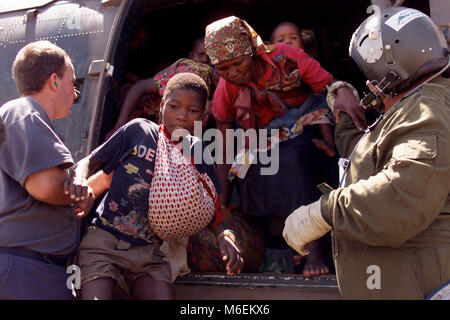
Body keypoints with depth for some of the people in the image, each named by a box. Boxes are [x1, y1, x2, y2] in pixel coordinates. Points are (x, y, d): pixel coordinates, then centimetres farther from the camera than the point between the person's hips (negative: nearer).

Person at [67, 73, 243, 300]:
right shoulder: (138, 130, -2)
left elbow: (211, 210, 11)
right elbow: (90, 161, 4)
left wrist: (224, 235, -10)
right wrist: (78, 180, -19)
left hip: (149, 252, 3)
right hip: (104, 240, -3)